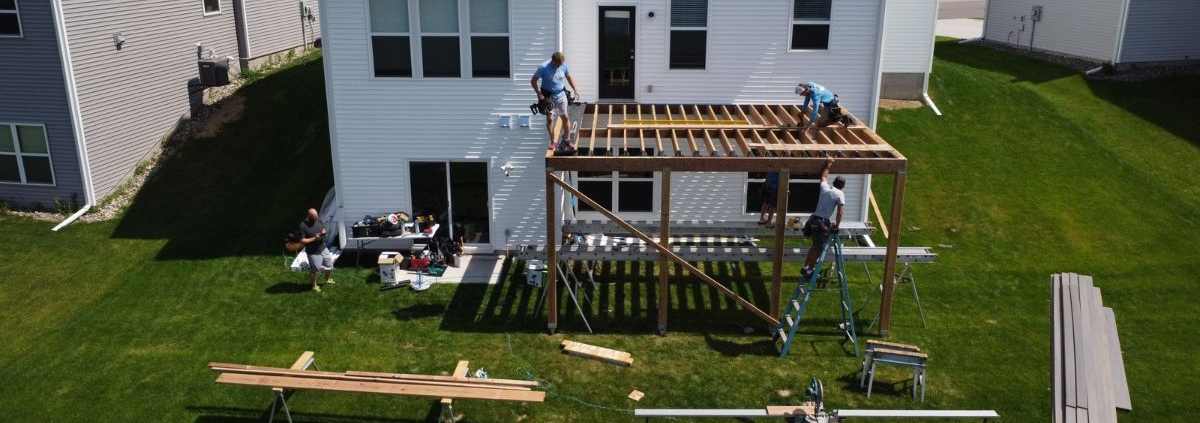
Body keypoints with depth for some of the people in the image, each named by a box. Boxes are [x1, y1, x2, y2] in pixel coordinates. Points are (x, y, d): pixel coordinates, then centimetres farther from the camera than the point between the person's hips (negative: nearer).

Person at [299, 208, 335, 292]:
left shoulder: (318, 220, -4)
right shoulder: (303, 225, -21)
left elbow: (324, 230, 9)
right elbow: (302, 240, -19)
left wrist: (324, 233, -15)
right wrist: (314, 238, -26)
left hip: (323, 248, 6)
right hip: (313, 252, -6)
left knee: (329, 266, 18)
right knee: (313, 270, 10)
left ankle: (328, 280, 45)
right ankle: (314, 286, 32)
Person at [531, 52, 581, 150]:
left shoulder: (564, 65, -8)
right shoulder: (543, 67, -19)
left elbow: (569, 77, 10)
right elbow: (533, 81, -12)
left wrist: (575, 90, 2)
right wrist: (538, 94, -21)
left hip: (561, 95, 3)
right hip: (548, 97, -3)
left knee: (565, 117, 7)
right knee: (550, 118, -4)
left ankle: (567, 140, 21)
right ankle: (553, 141, 9)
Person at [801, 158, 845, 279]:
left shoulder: (824, 187, 7)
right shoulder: (840, 194, -7)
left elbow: (823, 177, 29)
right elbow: (839, 213, -10)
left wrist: (828, 166, 40)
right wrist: (837, 226, 1)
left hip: (813, 219, 7)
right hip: (823, 223, -7)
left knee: (815, 245, 21)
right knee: (818, 248, 5)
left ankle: (806, 267, 24)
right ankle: (809, 270, 7)